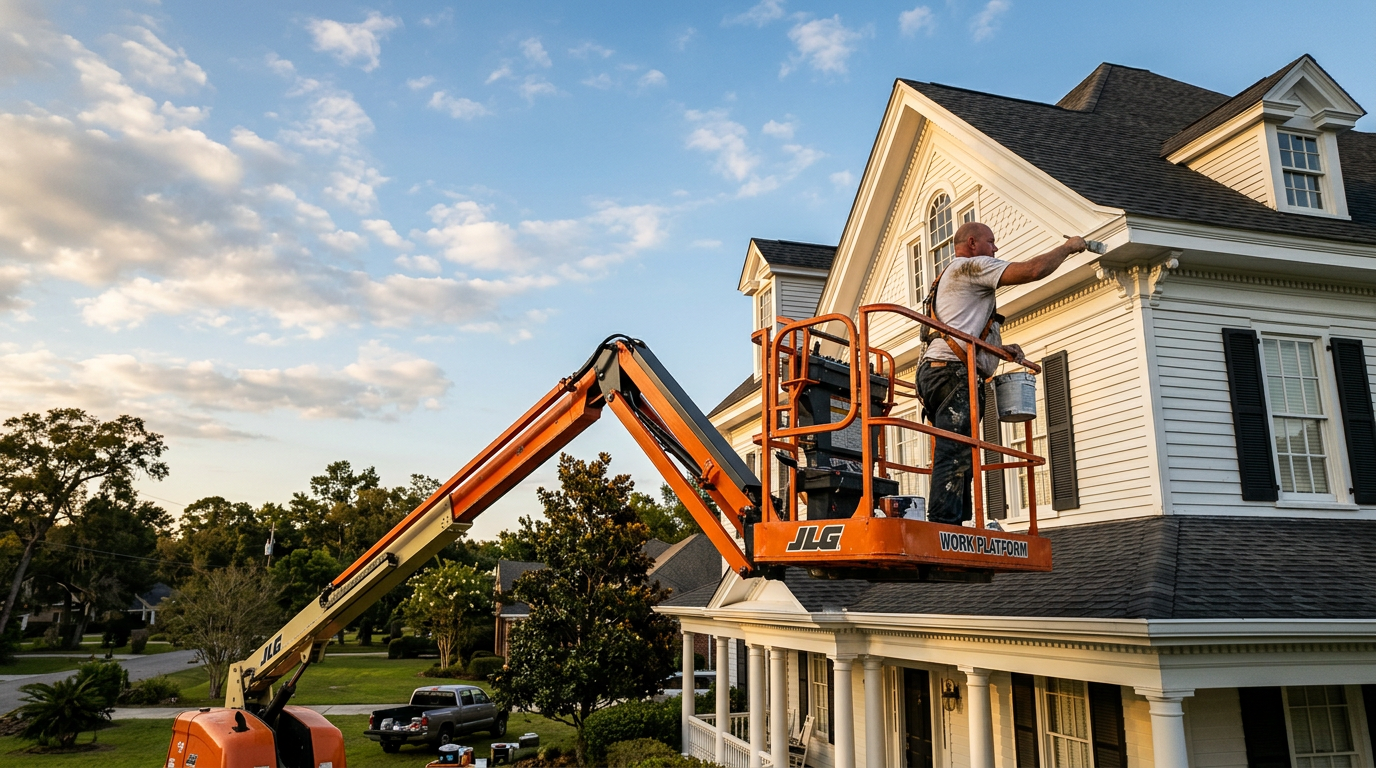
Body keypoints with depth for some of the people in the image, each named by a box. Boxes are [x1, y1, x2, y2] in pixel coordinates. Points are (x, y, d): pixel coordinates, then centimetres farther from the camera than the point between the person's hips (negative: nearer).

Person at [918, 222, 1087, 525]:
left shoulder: (949, 279, 33)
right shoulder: (971, 266, 3)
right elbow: (1032, 271, -7)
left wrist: (1001, 349, 20)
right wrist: (1067, 247, 11)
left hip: (937, 372, 10)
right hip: (953, 374, -10)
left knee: (956, 459, 5)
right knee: (954, 457, -18)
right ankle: (944, 528, -24)